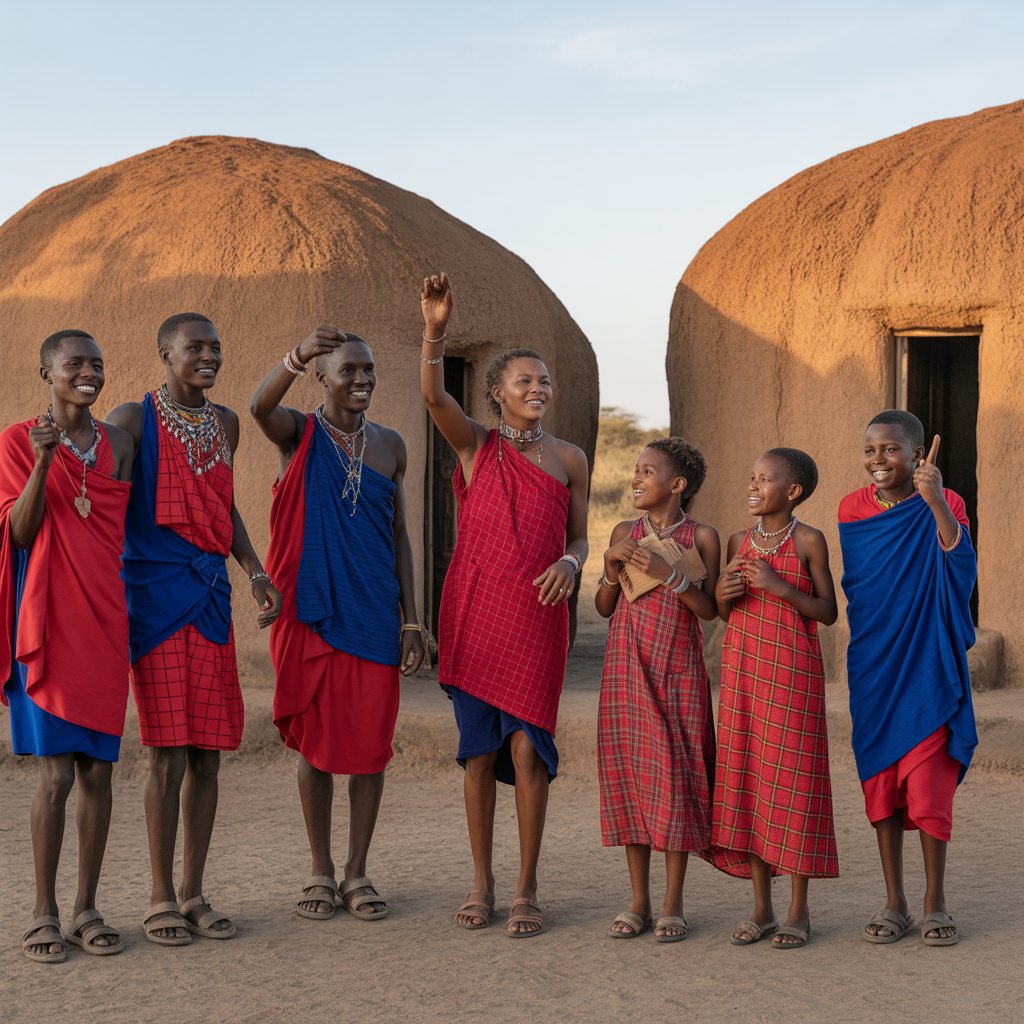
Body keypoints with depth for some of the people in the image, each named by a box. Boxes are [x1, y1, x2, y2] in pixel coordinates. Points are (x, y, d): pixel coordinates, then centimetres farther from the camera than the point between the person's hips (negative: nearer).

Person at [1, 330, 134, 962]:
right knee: (57, 772, -6)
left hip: (106, 621, 4)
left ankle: (87, 910, 14)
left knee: (99, 770, 4)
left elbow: (124, 531, 13)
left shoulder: (118, 444, 9)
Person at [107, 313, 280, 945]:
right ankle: (161, 900, 3)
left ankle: (193, 894, 15)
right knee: (168, 752, -7)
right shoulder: (132, 420, -3)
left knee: (208, 752, 5)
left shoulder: (224, 424, 14)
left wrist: (256, 573, 13)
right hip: (155, 595, -5)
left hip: (211, 595, 5)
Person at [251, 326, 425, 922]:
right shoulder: (300, 435, -2)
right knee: (317, 743, 4)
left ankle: (358, 872, 14)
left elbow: (400, 536, 10)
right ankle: (322, 873, 16)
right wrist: (297, 357, -46)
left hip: (373, 614, 3)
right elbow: (260, 406, -26)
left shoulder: (390, 446, 8)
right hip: (312, 610, -2)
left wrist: (411, 620, 4)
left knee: (371, 743, 3)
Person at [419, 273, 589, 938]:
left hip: (537, 615, 0)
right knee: (479, 746, 5)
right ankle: (482, 885, 16)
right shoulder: (475, 445, 4)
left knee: (527, 745, -4)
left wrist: (567, 564, -10)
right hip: (473, 610, 0)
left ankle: (527, 890, 6)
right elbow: (433, 394, -14)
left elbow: (579, 537, 14)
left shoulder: (569, 459, 8)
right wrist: (435, 331, -31)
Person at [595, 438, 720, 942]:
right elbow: (603, 608, 11)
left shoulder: (701, 536, 0)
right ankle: (639, 902, 11)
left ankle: (673, 904, 4)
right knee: (628, 769, 2)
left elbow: (709, 609, -8)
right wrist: (613, 567, -6)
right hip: (627, 667, 3)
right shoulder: (624, 533, 8)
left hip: (678, 669, -3)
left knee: (675, 773, -5)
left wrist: (666, 572, -17)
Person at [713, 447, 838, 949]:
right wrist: (722, 595, -5)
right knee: (745, 777, 4)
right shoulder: (739, 541, 10)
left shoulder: (809, 541, -3)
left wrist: (781, 588, -16)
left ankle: (798, 911, 6)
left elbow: (828, 611, -4)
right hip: (742, 668, 5)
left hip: (792, 671, -5)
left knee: (792, 778, -4)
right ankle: (761, 908, 13)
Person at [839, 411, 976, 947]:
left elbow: (960, 565, -25)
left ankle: (935, 903, 9)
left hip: (925, 665, -3)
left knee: (928, 783, -5)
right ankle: (894, 903, 16)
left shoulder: (942, 504, -7)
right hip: (871, 666, 4)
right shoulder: (852, 510, 4)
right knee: (879, 780, 6)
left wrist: (934, 500, -35)